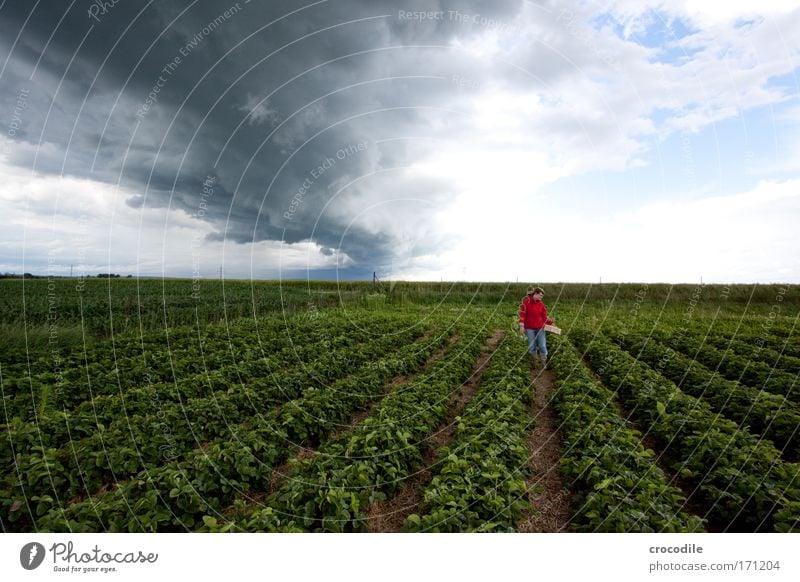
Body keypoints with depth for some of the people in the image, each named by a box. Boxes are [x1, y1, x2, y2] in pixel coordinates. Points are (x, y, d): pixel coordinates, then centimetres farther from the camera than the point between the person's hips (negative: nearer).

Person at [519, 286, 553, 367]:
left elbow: (544, 316, 7)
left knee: (543, 346, -1)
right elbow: (522, 314, -7)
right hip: (529, 328, -3)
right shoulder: (526, 301, -7)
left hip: (540, 328, 3)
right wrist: (522, 326, -11)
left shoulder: (541, 303, 3)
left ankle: (544, 363, 11)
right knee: (532, 346, 5)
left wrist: (551, 323, -5)